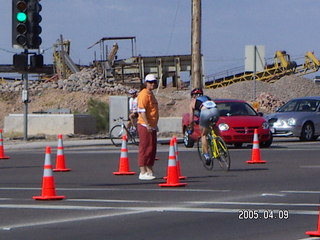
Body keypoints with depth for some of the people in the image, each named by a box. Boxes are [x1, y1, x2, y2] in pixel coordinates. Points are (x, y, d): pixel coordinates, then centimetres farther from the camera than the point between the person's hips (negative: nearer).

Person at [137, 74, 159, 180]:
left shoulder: (151, 94, 19)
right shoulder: (144, 94, -12)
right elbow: (142, 111, -19)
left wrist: (155, 124, 22)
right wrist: (147, 125, -23)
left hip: (152, 126, 10)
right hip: (145, 126, -10)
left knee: (152, 149, 11)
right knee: (145, 148, -9)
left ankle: (149, 171, 17)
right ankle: (143, 172, -8)